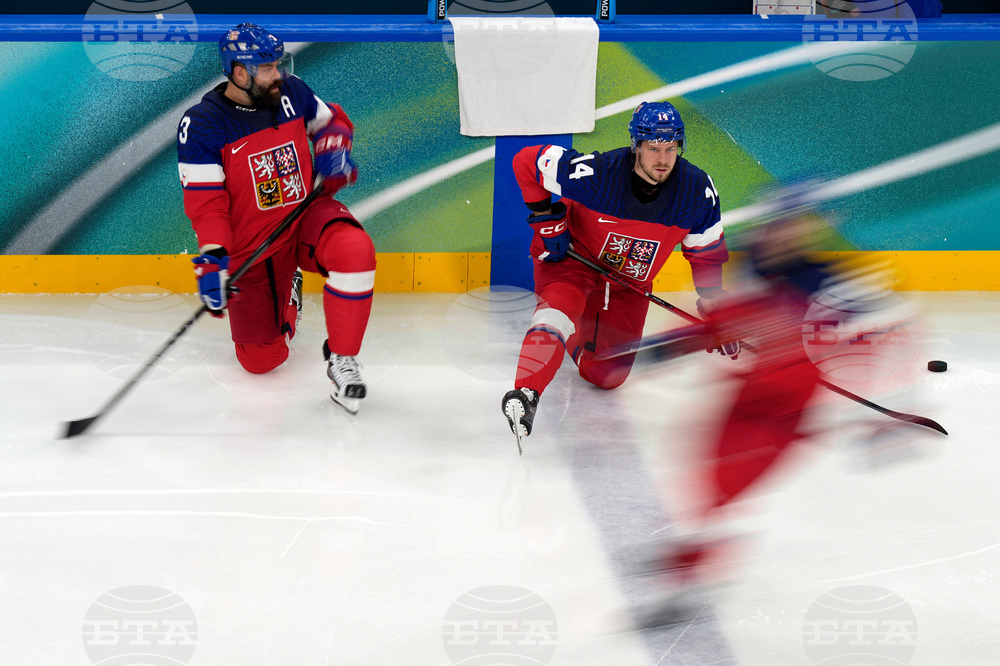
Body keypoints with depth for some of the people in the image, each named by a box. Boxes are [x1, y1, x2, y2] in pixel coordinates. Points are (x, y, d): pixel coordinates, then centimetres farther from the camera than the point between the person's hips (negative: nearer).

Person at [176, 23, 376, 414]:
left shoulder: (292, 93, -2)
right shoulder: (201, 123, -15)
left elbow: (331, 120, 18)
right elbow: (204, 201, -18)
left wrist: (333, 149, -4)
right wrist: (213, 260, -30)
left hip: (306, 217, 2)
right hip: (249, 247, -2)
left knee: (354, 251, -35)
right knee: (261, 360, 1)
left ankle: (341, 359, -17)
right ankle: (287, 290, 35)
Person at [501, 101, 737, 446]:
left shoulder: (697, 191, -21)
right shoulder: (596, 173, -32)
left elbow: (707, 251, -3)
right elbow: (527, 160, -19)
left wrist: (712, 305, -1)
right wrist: (546, 217, -18)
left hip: (630, 282, 4)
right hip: (571, 255, -4)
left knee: (606, 376, 6)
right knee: (561, 303, -37)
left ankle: (575, 339, 37)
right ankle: (525, 393, -39)